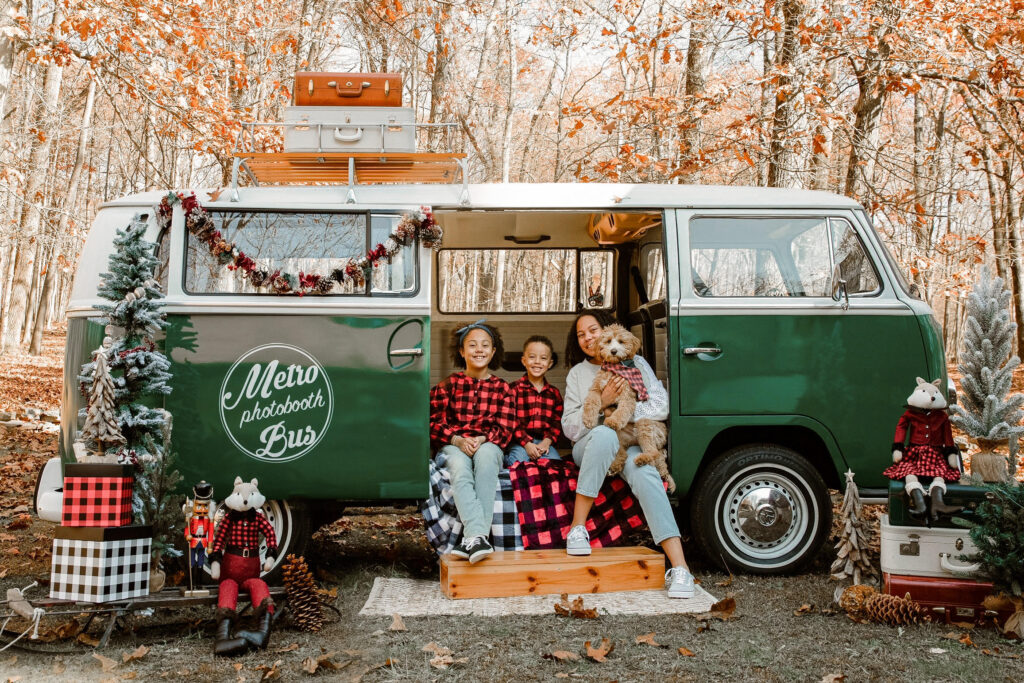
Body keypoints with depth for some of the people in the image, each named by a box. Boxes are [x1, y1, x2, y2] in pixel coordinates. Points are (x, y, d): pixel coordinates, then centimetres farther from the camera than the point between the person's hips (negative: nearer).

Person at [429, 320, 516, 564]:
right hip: (454, 446, 0)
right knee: (460, 470, -36)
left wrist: (482, 439, -14)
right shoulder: (449, 385, 12)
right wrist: (458, 440, -14)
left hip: (488, 445, 0)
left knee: (486, 456, -38)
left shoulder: (502, 387, 14)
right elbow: (434, 423, 4)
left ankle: (472, 539, -46)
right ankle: (478, 537, -54)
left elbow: (505, 429, 6)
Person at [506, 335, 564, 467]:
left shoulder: (554, 392, 15)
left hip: (544, 442, 3)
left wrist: (547, 442, -8)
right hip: (519, 443, -3)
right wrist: (526, 443, -15)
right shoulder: (515, 388, 3)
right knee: (518, 461, -31)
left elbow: (557, 422, 11)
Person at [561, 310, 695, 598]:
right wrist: (601, 403, -10)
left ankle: (679, 567, -44)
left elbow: (661, 407, -1)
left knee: (642, 469, -35)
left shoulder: (635, 364, 11)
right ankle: (577, 528, -34)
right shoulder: (578, 373, 14)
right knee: (604, 433, -36)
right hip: (589, 448, 0)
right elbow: (570, 428, 5)